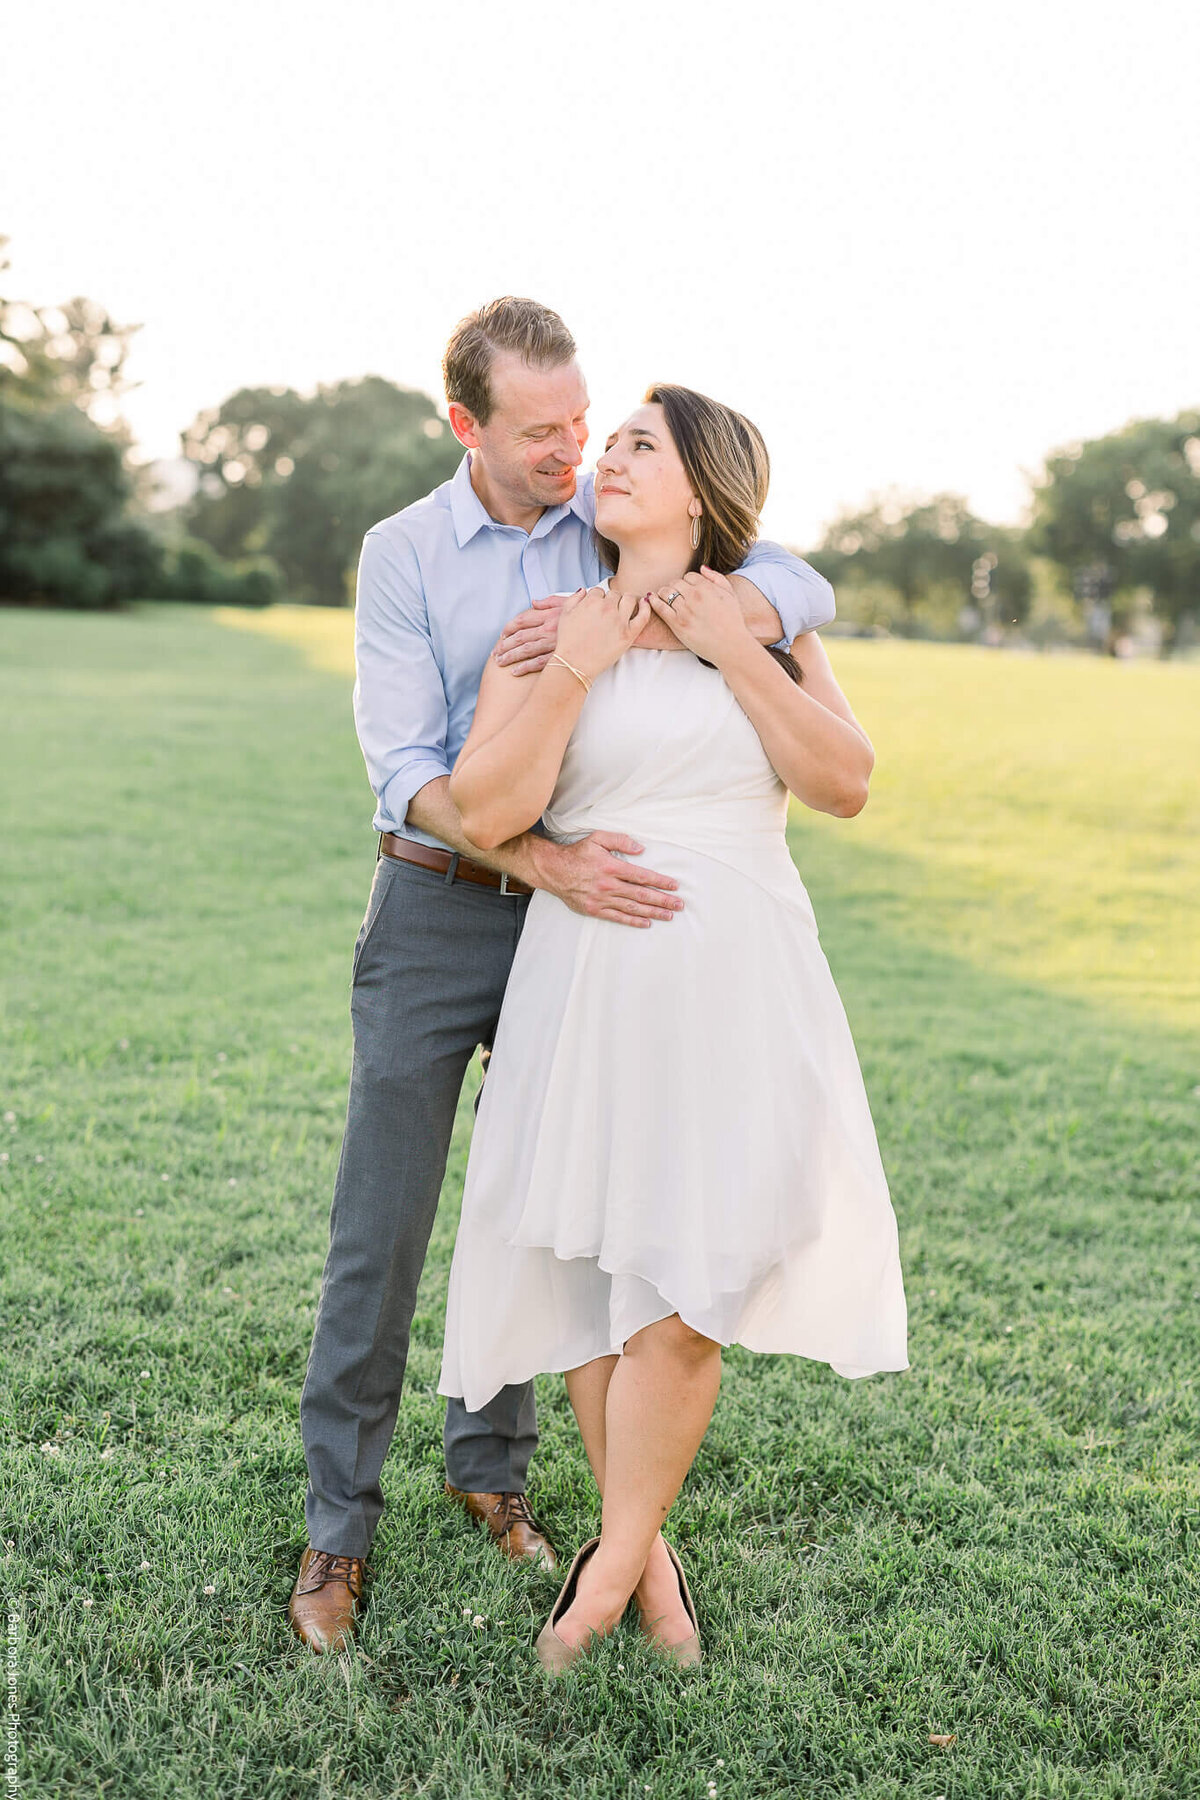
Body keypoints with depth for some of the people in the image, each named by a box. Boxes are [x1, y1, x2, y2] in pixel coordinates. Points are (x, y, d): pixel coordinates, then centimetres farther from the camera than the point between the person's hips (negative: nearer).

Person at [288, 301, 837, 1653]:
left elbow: (799, 590, -7)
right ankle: (337, 1525, 12)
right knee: (381, 1226, -1)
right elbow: (405, 766, -14)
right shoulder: (403, 553, -4)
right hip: (438, 908, -2)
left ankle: (491, 1467, 30)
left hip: (577, 916, 2)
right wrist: (548, 864, -29)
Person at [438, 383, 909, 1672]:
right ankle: (647, 1549, 26)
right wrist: (576, 670, -11)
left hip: (739, 985, 0)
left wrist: (732, 652, -8)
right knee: (590, 1276, 6)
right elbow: (484, 814, -7)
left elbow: (844, 782, -4)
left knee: (687, 1290, -5)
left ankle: (610, 1564, 14)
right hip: (591, 985, 0)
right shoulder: (546, 632, 4)